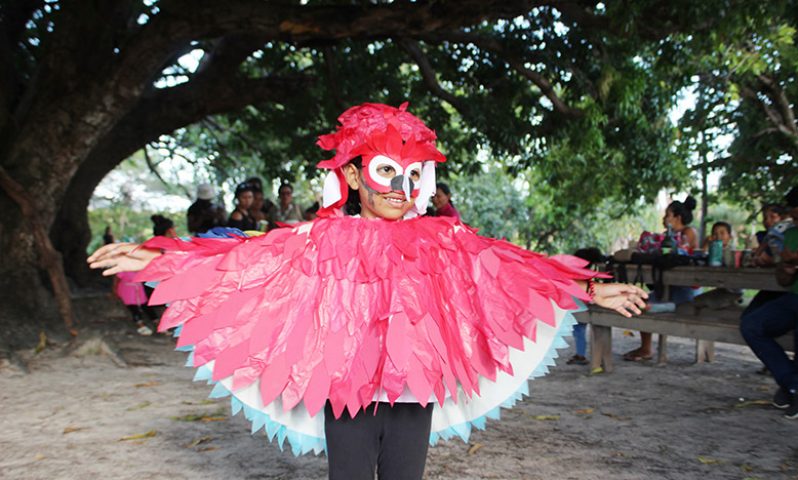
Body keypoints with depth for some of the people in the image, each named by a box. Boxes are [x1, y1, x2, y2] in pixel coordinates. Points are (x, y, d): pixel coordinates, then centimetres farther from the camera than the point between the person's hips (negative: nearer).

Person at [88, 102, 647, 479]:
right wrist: (157, 257, -12)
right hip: (346, 391, -1)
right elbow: (246, 257, -6)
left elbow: (508, 266, 0)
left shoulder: (443, 241, -1)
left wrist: (589, 289, -3)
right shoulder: (323, 241, -5)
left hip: (415, 390, 2)